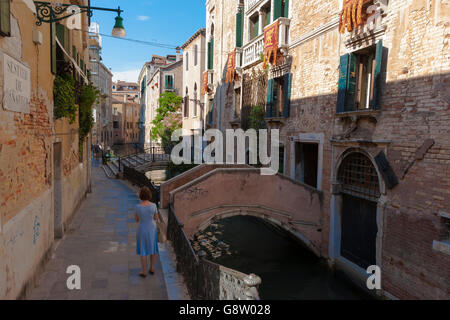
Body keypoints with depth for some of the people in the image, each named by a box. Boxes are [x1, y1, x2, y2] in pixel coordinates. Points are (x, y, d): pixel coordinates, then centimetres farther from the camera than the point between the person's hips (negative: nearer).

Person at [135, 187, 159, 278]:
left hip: (142, 229, -2)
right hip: (152, 229, 2)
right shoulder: (153, 205, -19)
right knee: (152, 247, 23)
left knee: (143, 250, 15)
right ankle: (152, 268, 32)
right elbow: (156, 218, -5)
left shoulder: (138, 207, -23)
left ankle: (144, 272, 25)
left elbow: (137, 220, -8)